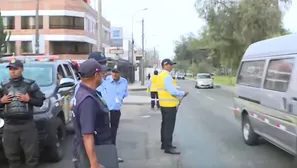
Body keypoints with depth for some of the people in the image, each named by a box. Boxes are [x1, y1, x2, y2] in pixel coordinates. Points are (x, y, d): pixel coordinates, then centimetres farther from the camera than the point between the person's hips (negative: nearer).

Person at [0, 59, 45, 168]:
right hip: (9, 126, 3)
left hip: (27, 125, -3)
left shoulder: (30, 84, 3)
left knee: (31, 154, -1)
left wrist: (29, 99, -12)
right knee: (11, 155, 9)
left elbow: (41, 102, 2)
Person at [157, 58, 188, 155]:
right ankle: (168, 147, -1)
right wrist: (183, 93, -9)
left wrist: (179, 96, 12)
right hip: (169, 105, -10)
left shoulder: (161, 75, 13)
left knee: (165, 125, 17)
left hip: (164, 104, 10)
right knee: (169, 126, -5)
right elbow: (172, 91, -24)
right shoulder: (166, 76, -18)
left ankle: (164, 144, 27)